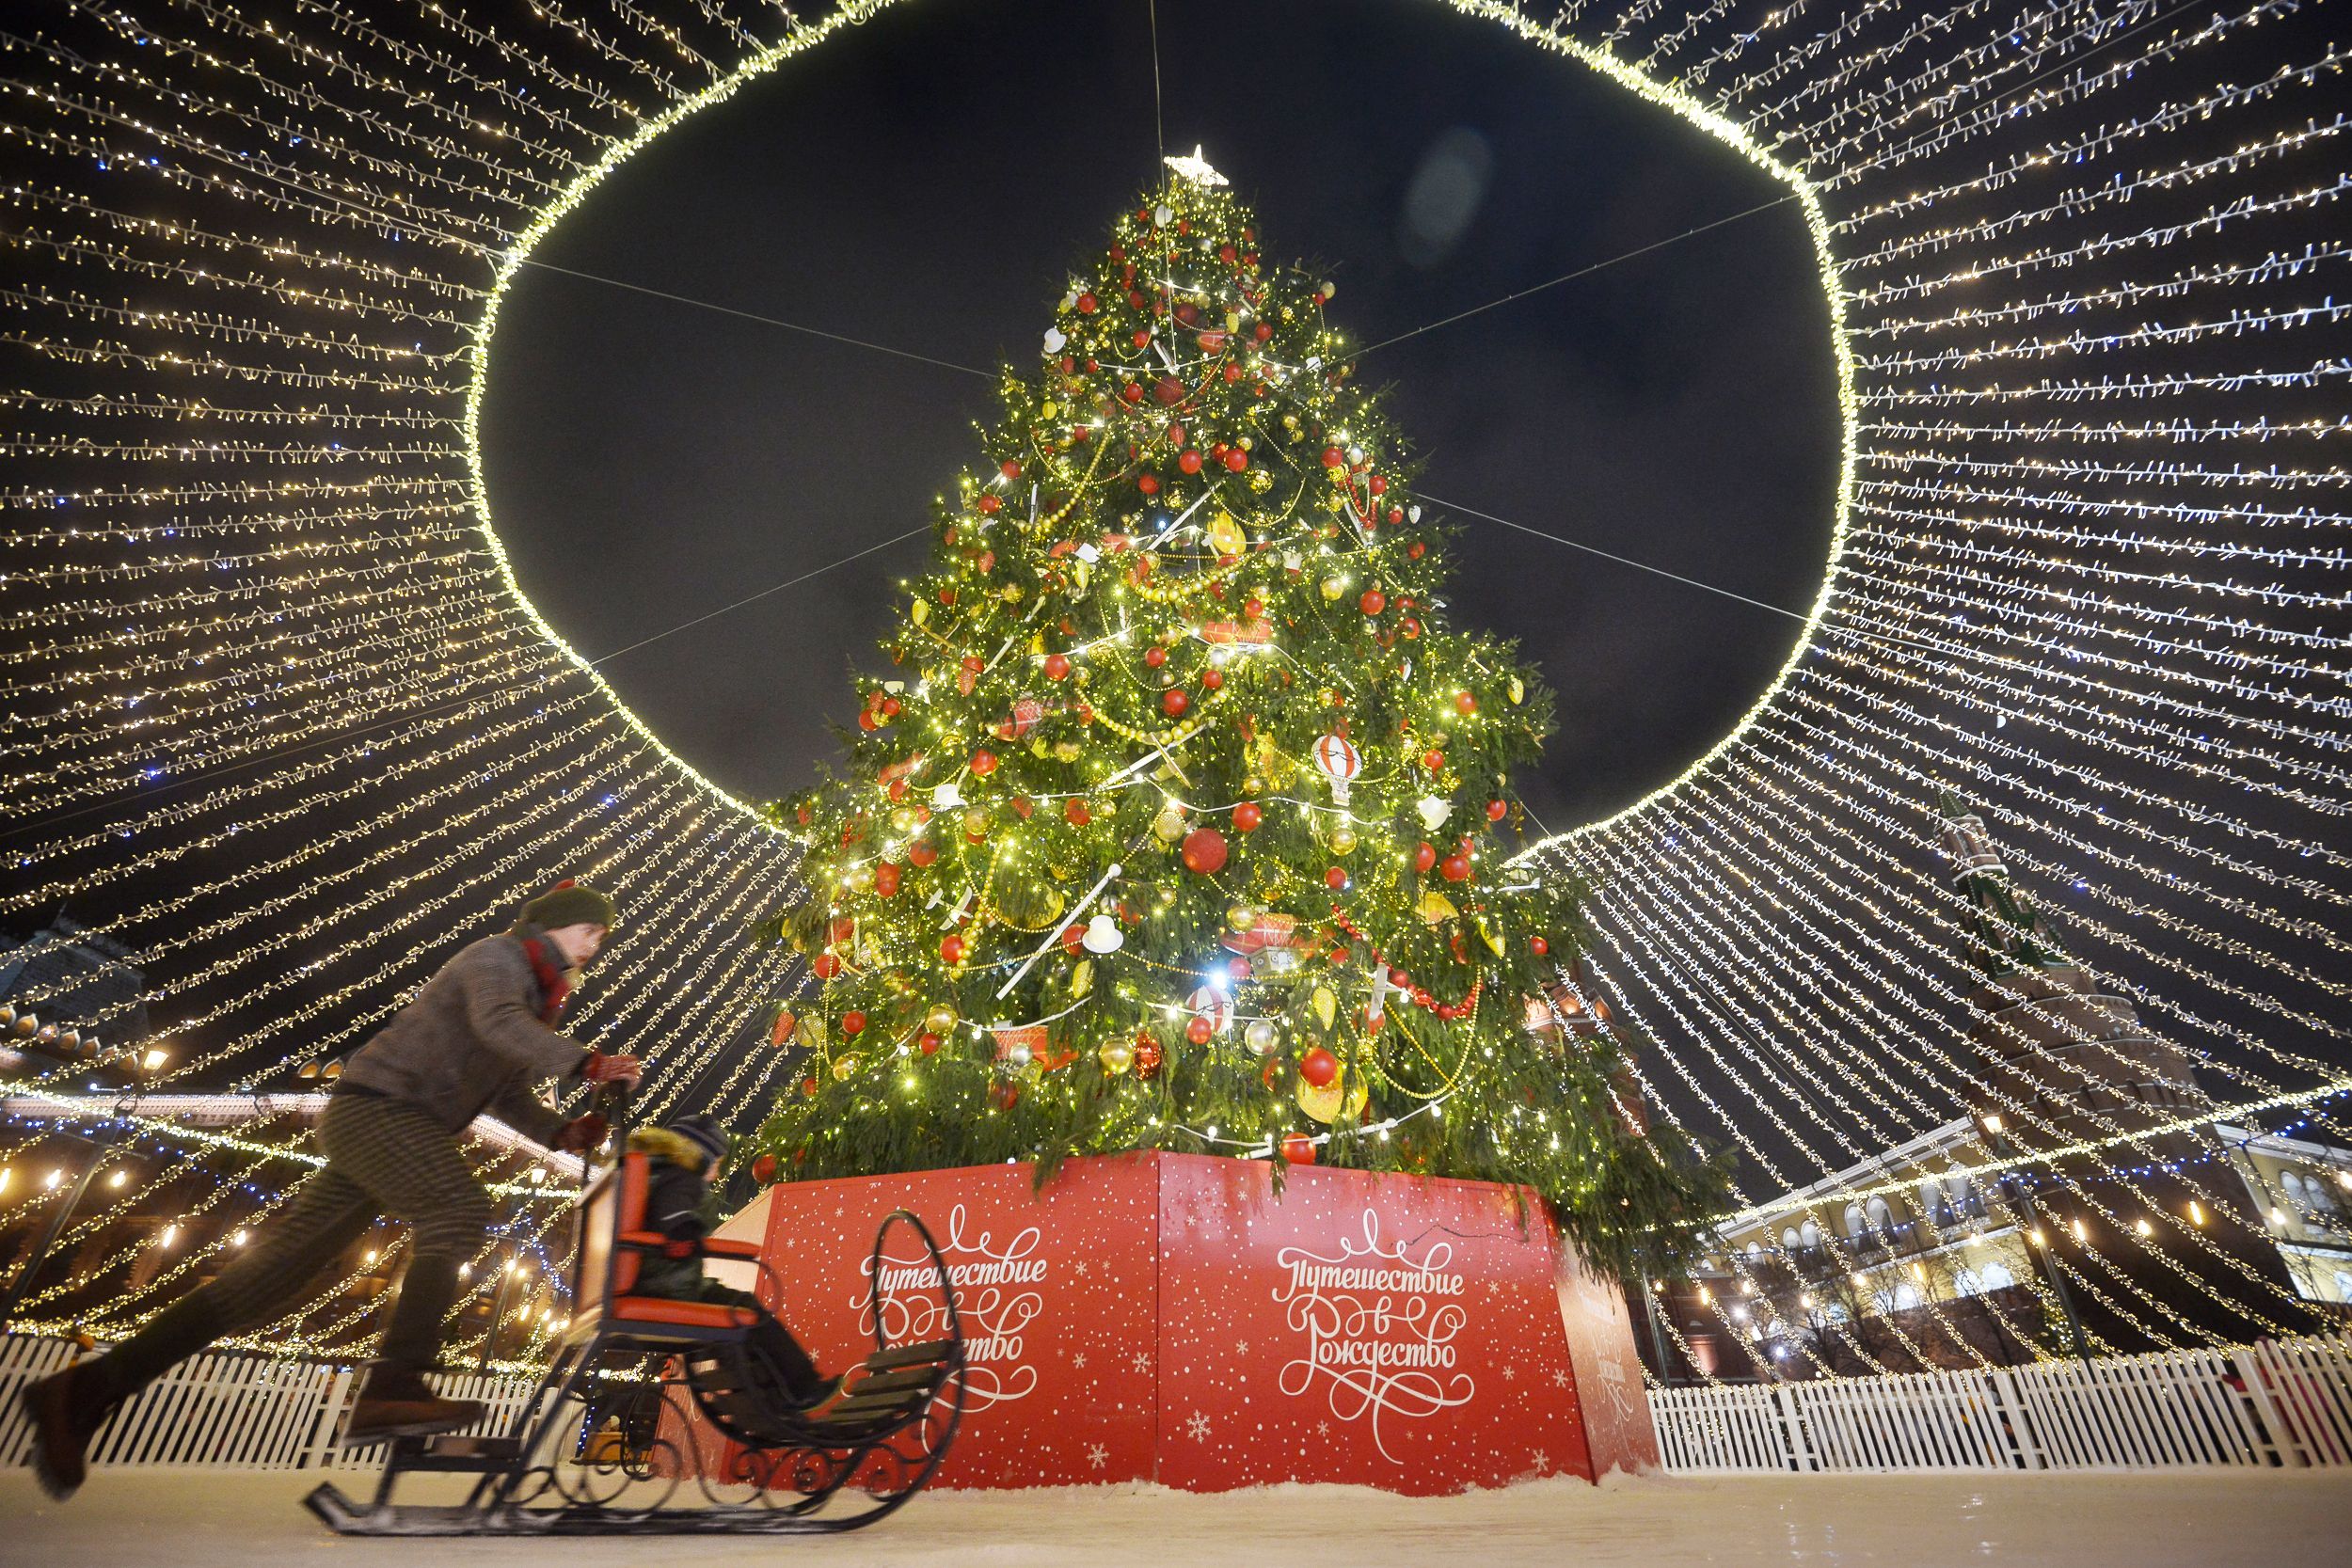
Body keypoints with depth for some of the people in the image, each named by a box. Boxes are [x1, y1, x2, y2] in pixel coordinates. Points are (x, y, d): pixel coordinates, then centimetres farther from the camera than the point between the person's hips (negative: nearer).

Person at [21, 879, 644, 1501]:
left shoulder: (534, 1003, 22)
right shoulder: (499, 956, -6)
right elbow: (496, 1021, -26)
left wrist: (559, 1132, 5)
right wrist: (586, 1063, -31)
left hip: (405, 1124, 9)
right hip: (376, 1104, -9)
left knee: (276, 1272, 5)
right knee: (457, 1214, -25)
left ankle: (83, 1390, 11)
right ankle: (392, 1386, -32)